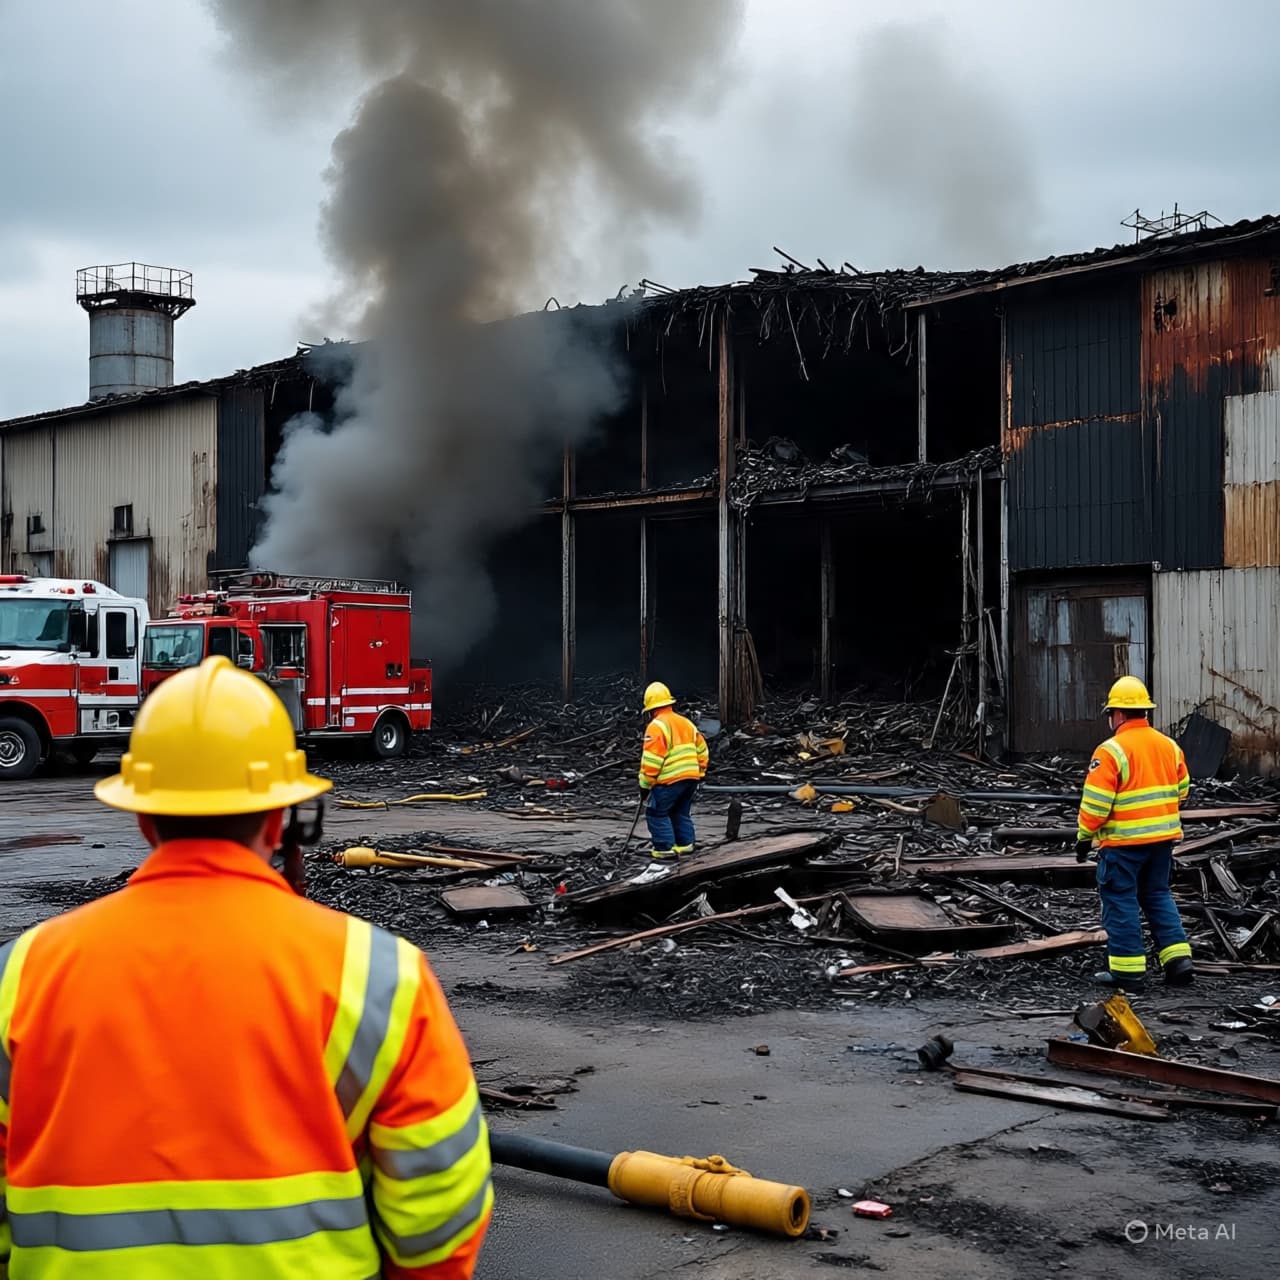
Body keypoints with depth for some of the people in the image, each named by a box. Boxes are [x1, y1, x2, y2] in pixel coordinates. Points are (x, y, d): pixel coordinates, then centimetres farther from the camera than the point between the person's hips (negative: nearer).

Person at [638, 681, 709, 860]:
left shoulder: (656, 726, -11)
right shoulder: (686, 723, 14)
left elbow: (651, 760, -16)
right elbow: (701, 751, 19)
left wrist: (645, 785, -9)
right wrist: (699, 774, 26)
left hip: (669, 780, -8)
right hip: (691, 777, 8)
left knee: (657, 813, 4)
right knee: (681, 812, 21)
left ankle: (665, 848, 1)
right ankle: (685, 844, 23)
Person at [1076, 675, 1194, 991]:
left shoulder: (1111, 750, -16)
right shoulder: (1169, 746, 6)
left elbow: (1095, 802, -17)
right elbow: (1181, 790, 17)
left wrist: (1084, 837, -5)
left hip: (1124, 841, -7)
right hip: (1163, 837, 7)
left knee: (1120, 901, 2)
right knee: (1158, 896, 18)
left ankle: (1128, 971, 5)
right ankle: (1178, 960, 14)